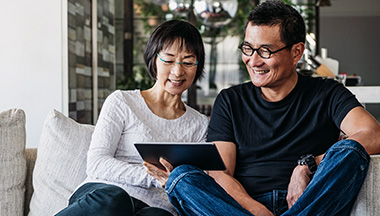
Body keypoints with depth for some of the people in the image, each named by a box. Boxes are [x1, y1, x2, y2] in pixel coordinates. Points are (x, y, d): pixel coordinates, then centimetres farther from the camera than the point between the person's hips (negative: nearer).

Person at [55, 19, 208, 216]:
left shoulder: (199, 125, 20)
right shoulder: (121, 102, 10)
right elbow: (96, 164, -2)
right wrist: (155, 177, -15)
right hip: (103, 193, -1)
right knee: (112, 199, -41)